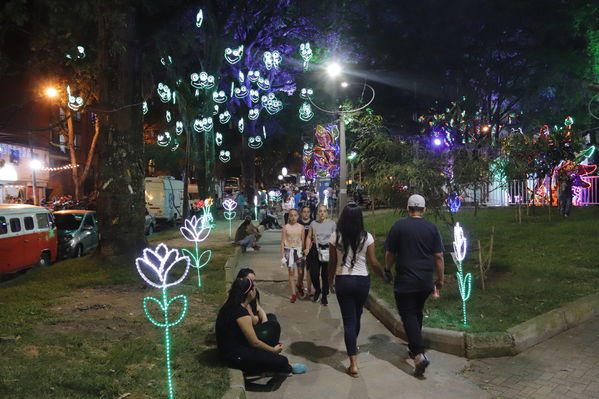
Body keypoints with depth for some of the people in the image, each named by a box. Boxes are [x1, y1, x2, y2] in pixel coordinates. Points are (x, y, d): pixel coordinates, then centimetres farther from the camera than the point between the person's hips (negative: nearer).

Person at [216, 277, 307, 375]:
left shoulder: (231, 305, 1)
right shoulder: (242, 314, -25)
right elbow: (255, 343, -17)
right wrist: (274, 350, -5)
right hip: (235, 356, -10)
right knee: (281, 361, -10)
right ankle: (289, 369, 23)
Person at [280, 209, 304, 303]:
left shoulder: (301, 227, 2)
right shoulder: (285, 227, -3)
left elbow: (303, 241, 6)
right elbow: (282, 242, -1)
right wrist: (282, 256, -4)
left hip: (298, 250, 1)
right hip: (289, 251, -1)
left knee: (300, 271, 4)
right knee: (291, 273, 4)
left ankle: (299, 285, 35)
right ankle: (294, 293, 12)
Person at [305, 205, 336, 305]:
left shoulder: (332, 223, 1)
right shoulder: (313, 223, 6)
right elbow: (309, 237, 8)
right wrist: (307, 248, -5)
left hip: (327, 250, -1)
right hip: (315, 249, 2)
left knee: (326, 274, 4)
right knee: (313, 273, -1)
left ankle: (324, 296, 20)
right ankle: (317, 290, 27)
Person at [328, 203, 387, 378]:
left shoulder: (336, 237, -7)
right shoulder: (367, 237, -7)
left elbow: (332, 263, -1)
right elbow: (373, 262, -3)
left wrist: (330, 280, 14)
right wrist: (384, 275, 14)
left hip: (343, 281, -1)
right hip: (362, 280, 1)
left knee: (349, 319, 3)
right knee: (357, 316, 22)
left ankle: (353, 364, -1)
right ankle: (353, 345, 46)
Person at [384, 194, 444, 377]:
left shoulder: (399, 226, -8)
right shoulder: (432, 228, 0)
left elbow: (390, 253, -2)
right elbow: (439, 256, 1)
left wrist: (387, 269, 15)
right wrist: (440, 279, 11)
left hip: (405, 281, -4)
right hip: (425, 282, 4)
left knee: (408, 316, -1)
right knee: (417, 313, 20)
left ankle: (419, 354, -14)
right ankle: (414, 347, 33)